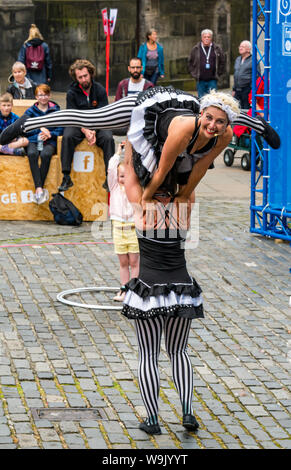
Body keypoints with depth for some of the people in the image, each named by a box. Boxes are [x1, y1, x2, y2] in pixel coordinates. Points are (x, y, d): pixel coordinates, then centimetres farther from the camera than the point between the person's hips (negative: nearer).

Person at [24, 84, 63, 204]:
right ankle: (39, 188, -43)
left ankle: (38, 189, -33)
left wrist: (50, 134, -13)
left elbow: (60, 129, 5)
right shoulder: (30, 111, 14)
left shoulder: (56, 111, 12)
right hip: (33, 140, 1)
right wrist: (40, 129, -6)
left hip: (49, 142, -1)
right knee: (32, 154, -35)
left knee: (46, 154, -36)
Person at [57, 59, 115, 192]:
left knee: (108, 138, -29)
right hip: (78, 126, 0)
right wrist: (85, 131, -23)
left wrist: (94, 131, -21)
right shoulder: (72, 93, -2)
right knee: (67, 137, -30)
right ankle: (66, 178, -29)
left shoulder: (100, 90, -2)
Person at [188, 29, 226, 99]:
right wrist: (194, 73, 5)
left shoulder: (217, 49, 3)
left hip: (212, 80, 0)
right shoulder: (196, 49, 4)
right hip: (200, 80, 1)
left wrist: (218, 73, 4)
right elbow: (190, 62, 13)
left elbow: (222, 61, 12)